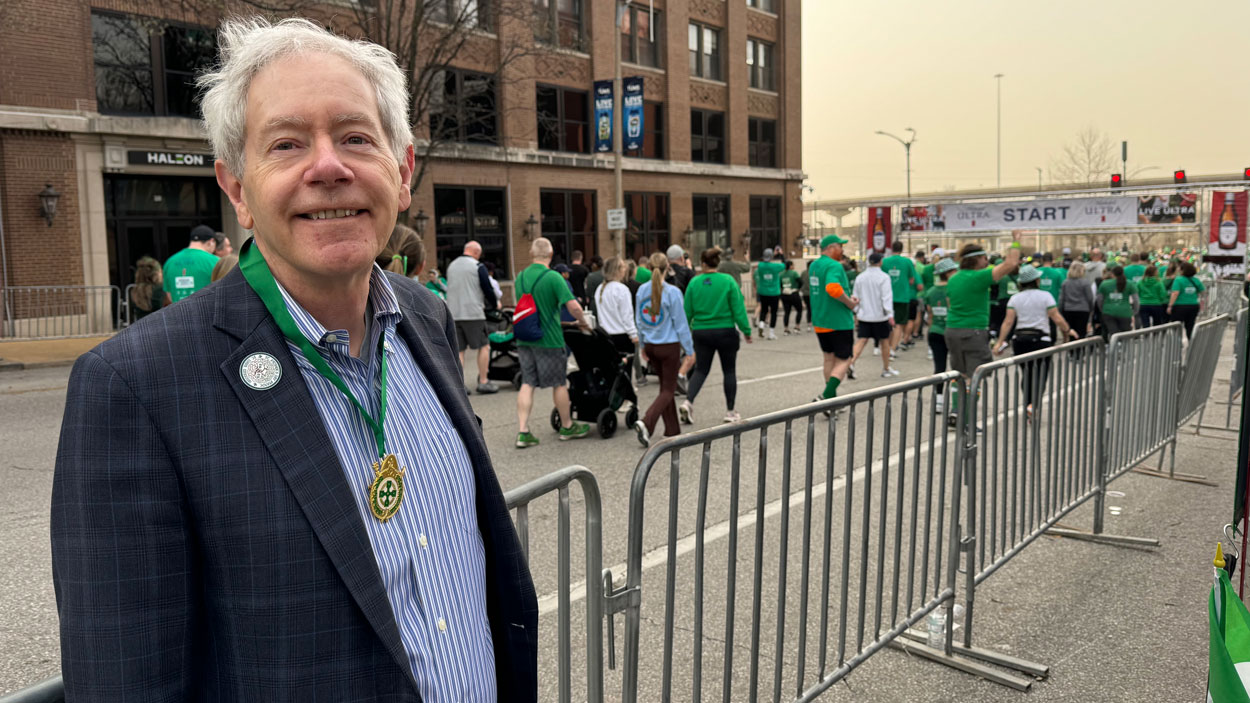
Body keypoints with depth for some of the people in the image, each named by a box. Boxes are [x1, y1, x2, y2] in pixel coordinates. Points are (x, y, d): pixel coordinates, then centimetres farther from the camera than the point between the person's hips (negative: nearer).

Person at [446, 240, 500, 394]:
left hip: (453, 314, 6)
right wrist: (495, 304, 14)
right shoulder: (478, 266, -4)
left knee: (458, 350, 7)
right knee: (484, 346, 4)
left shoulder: (451, 266, 15)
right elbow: (487, 289, -4)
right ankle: (483, 382, 2)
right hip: (473, 313, -6)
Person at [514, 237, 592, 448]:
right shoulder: (553, 277, -14)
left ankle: (522, 431, 1)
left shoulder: (520, 277, 6)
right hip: (549, 339, -5)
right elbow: (573, 306, -21)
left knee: (527, 384, 7)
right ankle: (567, 427, 24)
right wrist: (582, 322, -1)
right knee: (559, 383, 9)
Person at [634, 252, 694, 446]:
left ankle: (672, 429, 25)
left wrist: (643, 345, 19)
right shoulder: (672, 292, -15)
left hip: (651, 346, 5)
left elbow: (638, 320, 8)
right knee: (668, 389, 2)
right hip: (669, 345, -5)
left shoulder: (642, 290, 0)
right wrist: (689, 350, -2)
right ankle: (645, 423, -17)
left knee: (665, 386, 19)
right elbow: (680, 323, -10)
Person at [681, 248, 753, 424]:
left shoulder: (694, 282, -4)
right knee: (729, 371, 12)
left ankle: (688, 401, -10)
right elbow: (738, 309, -9)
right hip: (725, 332, -2)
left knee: (701, 369, 12)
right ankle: (730, 411, 17)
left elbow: (687, 311, 0)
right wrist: (746, 331, 0)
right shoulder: (728, 281, -9)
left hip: (701, 332, 2)